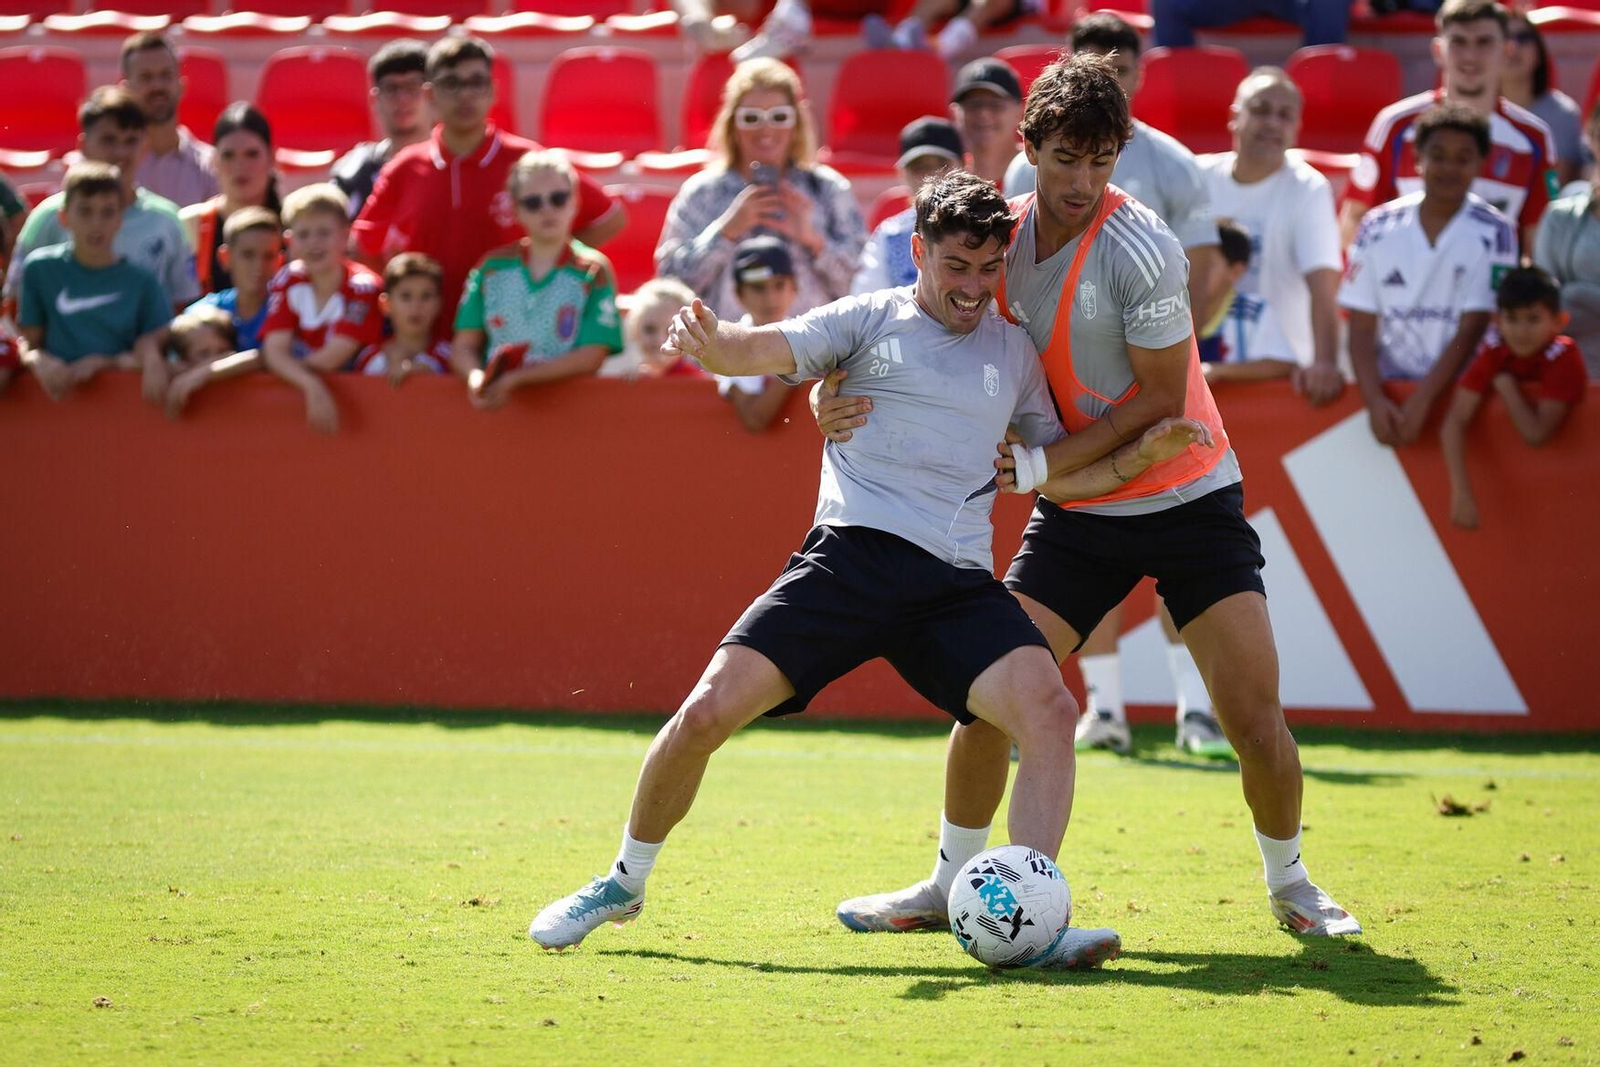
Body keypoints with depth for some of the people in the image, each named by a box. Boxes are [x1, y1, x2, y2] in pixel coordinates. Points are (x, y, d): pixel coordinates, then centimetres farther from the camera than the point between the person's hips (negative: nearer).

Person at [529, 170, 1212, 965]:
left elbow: (1056, 472, 25)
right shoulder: (872, 320, 8)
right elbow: (769, 349, -8)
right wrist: (708, 342, -30)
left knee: (1047, 708, -23)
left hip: (957, 580, 3)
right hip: (851, 555, -3)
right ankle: (624, 884, 11)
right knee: (707, 713, -13)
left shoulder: (1014, 352, 19)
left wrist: (1136, 456, 7)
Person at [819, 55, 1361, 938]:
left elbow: (1160, 403, -16)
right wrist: (848, 398, -13)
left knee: (1254, 722, -10)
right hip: (1078, 513, 4)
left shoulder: (1138, 250, -21)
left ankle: (1288, 883, 15)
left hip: (1188, 501, -4)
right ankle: (952, 883, 14)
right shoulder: (1002, 233, -5)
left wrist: (1038, 465, -17)